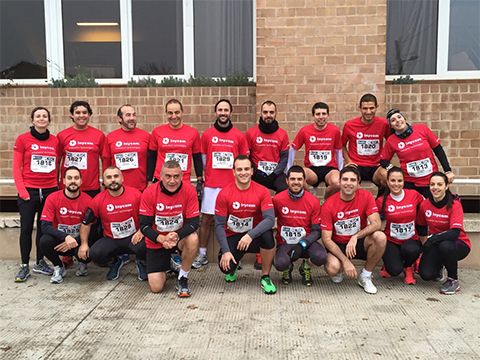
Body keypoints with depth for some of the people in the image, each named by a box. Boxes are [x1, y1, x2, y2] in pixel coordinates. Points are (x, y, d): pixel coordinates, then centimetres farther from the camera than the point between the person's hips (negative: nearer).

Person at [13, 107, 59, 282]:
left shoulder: (55, 141, 6)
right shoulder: (23, 139, -2)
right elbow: (16, 168, -2)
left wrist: (57, 186, 5)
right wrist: (22, 190, -9)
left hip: (50, 190, 3)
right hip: (29, 191, -2)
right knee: (26, 228, 0)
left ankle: (40, 262, 22)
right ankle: (25, 266, 10)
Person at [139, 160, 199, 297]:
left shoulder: (189, 190, -17)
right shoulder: (149, 193, -15)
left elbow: (194, 222, -17)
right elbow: (144, 225, -13)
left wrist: (177, 236, -36)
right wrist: (162, 239, -31)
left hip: (181, 236, 0)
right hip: (156, 241, 1)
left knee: (193, 238, -37)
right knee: (156, 288, -7)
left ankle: (182, 279, -10)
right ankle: (167, 265, 30)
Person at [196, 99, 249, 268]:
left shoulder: (239, 135, 6)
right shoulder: (207, 134, 6)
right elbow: (203, 159, 10)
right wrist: (205, 177, 7)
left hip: (232, 184, 0)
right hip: (211, 184, 0)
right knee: (206, 218, 3)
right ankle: (202, 254, 14)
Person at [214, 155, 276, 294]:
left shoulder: (262, 191, -9)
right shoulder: (224, 193, -8)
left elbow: (270, 219, -19)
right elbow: (219, 225, -7)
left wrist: (250, 235, -33)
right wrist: (226, 251, -18)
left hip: (254, 237, 0)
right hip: (233, 237, 0)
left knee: (267, 235, -34)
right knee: (225, 266, -25)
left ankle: (265, 277, -10)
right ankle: (232, 268, 19)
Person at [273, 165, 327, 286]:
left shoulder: (313, 201, -5)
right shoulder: (278, 199, -6)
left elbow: (317, 231, -4)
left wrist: (302, 245, -19)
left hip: (306, 242, 1)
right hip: (284, 243, -1)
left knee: (321, 256, -31)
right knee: (280, 264, -33)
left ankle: (305, 267, 9)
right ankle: (288, 267, 10)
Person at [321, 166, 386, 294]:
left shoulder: (366, 196, -10)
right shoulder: (329, 205, -16)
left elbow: (376, 224, -19)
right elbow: (326, 239, -16)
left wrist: (355, 237, -31)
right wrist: (345, 261, -25)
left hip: (360, 243, 2)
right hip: (338, 245, -2)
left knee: (380, 237, -29)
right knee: (332, 268, -33)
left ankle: (365, 276, -5)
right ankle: (338, 271, 11)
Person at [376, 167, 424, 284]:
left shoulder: (414, 195, -5)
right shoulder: (382, 201, -7)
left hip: (411, 240, 1)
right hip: (391, 241, -1)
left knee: (410, 249, -35)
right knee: (395, 270, -25)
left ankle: (408, 268, 3)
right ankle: (388, 264, 16)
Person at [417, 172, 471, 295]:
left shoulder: (455, 204, -18)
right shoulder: (424, 204, -6)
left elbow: (455, 233, -31)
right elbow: (422, 229, 11)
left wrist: (433, 238, -37)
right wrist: (425, 245, 5)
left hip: (459, 244, -3)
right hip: (436, 246, 4)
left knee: (445, 245, -40)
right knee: (425, 274, -19)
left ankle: (453, 280, -12)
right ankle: (438, 267, 21)